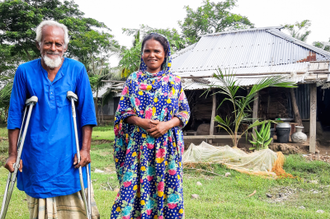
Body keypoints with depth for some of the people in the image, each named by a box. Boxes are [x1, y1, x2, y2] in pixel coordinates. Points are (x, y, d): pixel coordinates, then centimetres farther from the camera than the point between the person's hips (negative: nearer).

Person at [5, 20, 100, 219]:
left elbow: (86, 112, -1)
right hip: (36, 155, 1)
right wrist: (13, 154, 1)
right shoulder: (25, 72, 1)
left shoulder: (77, 69, 0)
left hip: (69, 154, -1)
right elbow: (15, 115, 3)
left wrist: (85, 149, -7)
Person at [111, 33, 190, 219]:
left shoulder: (174, 81, 7)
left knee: (167, 185, 1)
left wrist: (167, 125, -14)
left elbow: (184, 112, 5)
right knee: (136, 186, -1)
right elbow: (123, 110, 3)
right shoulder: (133, 79, 8)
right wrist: (142, 123, -14)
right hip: (138, 143, 0)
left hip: (166, 144, 0)